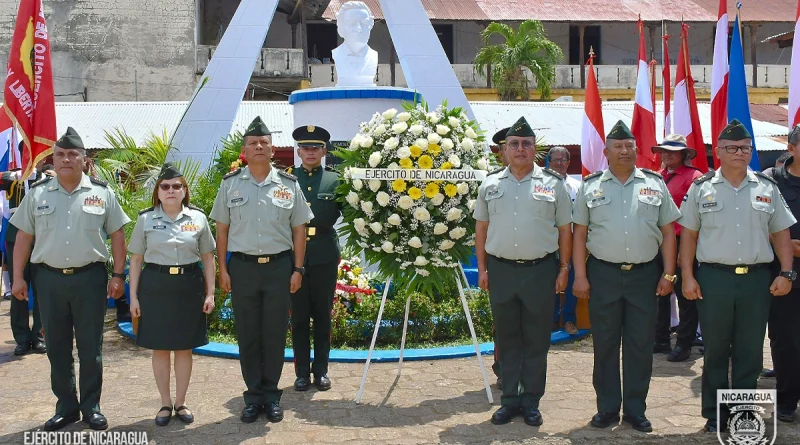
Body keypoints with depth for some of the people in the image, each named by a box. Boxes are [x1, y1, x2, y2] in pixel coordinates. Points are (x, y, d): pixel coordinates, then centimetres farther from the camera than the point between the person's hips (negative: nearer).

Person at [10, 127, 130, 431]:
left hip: (90, 278, -2)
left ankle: (91, 407, 17)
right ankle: (66, 406, 22)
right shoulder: (37, 194, 6)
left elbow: (117, 235, 3)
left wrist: (118, 275, -2)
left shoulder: (101, 193, 1)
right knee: (57, 347, 10)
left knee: (90, 348, 5)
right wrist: (18, 278, 4)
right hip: (49, 279, 2)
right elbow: (24, 237, 8)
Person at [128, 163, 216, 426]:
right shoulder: (146, 219, 2)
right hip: (155, 285, 0)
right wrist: (133, 296, 0)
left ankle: (181, 402, 20)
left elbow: (208, 257, 7)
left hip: (189, 285, 1)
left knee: (184, 347, 8)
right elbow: (136, 259, 5)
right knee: (159, 348, 6)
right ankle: (165, 403, 18)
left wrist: (210, 293, 2)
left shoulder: (198, 218, 3)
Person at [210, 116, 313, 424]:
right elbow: (222, 228, 6)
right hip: (242, 267, 0)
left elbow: (299, 229, 5)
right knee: (247, 335, 7)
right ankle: (253, 396, 18)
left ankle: (271, 395, 19)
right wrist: (223, 269, 1)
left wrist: (298, 269, 0)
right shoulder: (230, 183, 3)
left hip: (279, 266, 0)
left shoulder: (288, 184, 3)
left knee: (275, 334, 6)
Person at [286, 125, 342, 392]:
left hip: (324, 256, 0)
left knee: (323, 316, 9)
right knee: (299, 317, 7)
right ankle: (302, 371, 17)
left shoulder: (335, 180, 4)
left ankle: (321, 370, 20)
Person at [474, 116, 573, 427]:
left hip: (541, 270, -1)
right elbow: (481, 228, 10)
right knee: (506, 338, 9)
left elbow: (565, 230, 4)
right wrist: (482, 269, 5)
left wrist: (564, 269, 0)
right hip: (501, 270, 2)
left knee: (536, 340, 6)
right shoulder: (490, 185, 6)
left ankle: (531, 401, 17)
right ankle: (509, 400, 19)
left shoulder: (553, 184, 1)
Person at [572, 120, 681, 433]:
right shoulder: (590, 186, 4)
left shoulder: (654, 184, 6)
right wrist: (580, 276, -3)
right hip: (603, 274, 0)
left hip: (645, 274, 1)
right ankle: (607, 408, 18)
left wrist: (668, 274, 1)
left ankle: (635, 409, 18)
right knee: (605, 344, 6)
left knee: (640, 345, 6)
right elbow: (580, 233, 4)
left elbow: (668, 231, 7)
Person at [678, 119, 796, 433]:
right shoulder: (701, 188, 3)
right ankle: (714, 414, 18)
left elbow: (781, 233, 11)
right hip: (713, 278, -1)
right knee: (715, 351, 7)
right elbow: (688, 234, 4)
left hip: (756, 279, 1)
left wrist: (786, 272, 1)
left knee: (750, 352, 7)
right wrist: (687, 276, -2)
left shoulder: (767, 188, 8)